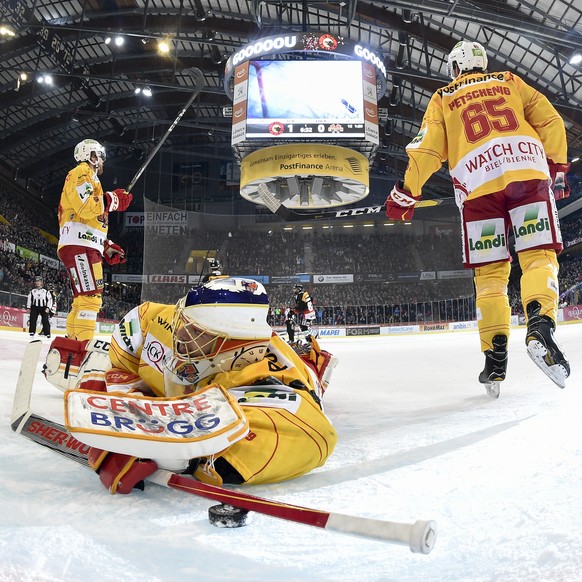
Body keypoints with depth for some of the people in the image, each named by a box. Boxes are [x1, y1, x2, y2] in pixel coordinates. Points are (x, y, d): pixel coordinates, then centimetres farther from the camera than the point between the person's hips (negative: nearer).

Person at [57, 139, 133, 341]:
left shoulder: (87, 177, 34)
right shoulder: (82, 172, 2)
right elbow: (86, 207, -18)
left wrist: (107, 247, 22)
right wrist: (113, 199, -5)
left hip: (85, 247, 11)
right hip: (79, 246, -11)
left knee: (82, 301, 11)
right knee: (91, 299, -20)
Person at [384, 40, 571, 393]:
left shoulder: (443, 99, 21)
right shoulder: (510, 82, 24)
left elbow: (427, 149, 9)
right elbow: (550, 121, 15)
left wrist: (405, 194, 13)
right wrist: (558, 167, 20)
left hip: (478, 184, 0)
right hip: (528, 172, 1)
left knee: (490, 271, 3)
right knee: (539, 255, -1)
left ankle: (496, 355, -2)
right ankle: (540, 325, -26)